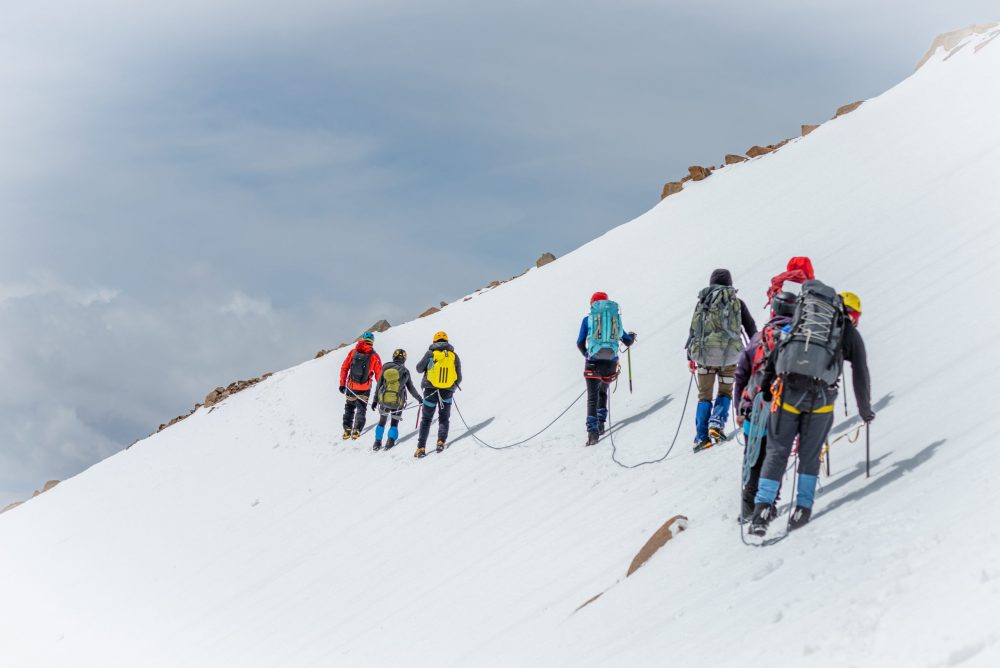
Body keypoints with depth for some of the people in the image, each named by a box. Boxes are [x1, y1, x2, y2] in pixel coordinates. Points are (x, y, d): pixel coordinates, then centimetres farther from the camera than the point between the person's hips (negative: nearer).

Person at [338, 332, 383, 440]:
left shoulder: (353, 352, -2)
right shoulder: (374, 356, -8)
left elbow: (344, 369, -1)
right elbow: (379, 374, -5)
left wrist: (342, 384, 6)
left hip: (351, 387, 1)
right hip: (365, 389, -1)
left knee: (349, 408, 18)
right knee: (361, 409, 12)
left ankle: (347, 430, 12)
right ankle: (356, 430, -1)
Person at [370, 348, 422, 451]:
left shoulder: (385, 368, -2)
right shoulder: (405, 371, -6)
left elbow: (379, 385, 2)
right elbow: (411, 388, 3)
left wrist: (375, 400, 10)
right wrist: (419, 398, 17)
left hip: (384, 400, 2)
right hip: (398, 402, -1)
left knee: (382, 422, 20)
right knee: (394, 423, 15)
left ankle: (377, 442, 15)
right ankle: (391, 440, -4)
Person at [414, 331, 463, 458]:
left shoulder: (431, 353, -4)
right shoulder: (454, 356, 3)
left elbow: (419, 369, 7)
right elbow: (458, 378, 7)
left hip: (431, 390, -1)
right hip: (447, 392, 1)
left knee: (426, 419, 8)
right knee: (444, 419, 17)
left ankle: (421, 448, -1)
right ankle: (441, 441, -5)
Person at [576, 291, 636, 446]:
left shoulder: (588, 319, 3)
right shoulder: (615, 318, 10)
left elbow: (580, 343, 2)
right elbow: (628, 341, 18)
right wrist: (632, 336, 42)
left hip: (593, 363, -2)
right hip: (611, 363, 2)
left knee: (592, 397, -4)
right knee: (603, 392, 25)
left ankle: (592, 431, -18)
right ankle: (601, 423, 14)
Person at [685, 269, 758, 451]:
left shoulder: (702, 302, 12)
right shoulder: (736, 302, 10)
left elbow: (693, 330, 10)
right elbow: (751, 328, 12)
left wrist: (690, 357, 15)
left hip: (704, 353, 1)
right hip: (729, 353, -1)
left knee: (705, 395, 10)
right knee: (725, 392, 16)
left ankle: (701, 437, 1)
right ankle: (717, 422, -8)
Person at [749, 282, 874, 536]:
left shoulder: (797, 323, 25)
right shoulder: (850, 333, 20)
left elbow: (775, 354, 20)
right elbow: (861, 376, 24)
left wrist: (765, 390, 22)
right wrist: (865, 411, 38)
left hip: (787, 391, 1)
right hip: (821, 397, -1)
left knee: (777, 452, 7)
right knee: (809, 455, 15)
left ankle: (762, 509, -4)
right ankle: (803, 509, 14)